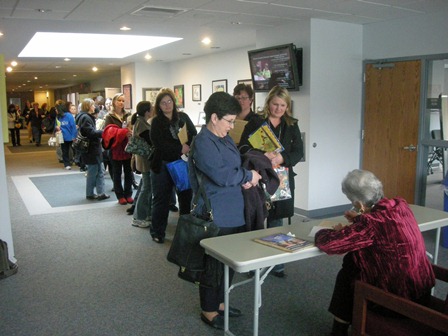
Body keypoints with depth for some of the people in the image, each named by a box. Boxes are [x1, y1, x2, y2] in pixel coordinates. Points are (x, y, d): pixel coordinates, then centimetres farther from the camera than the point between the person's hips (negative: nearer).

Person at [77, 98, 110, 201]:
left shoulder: (88, 117, 17)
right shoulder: (85, 117, -16)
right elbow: (91, 132, -23)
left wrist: (101, 133, 4)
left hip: (94, 149, 10)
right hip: (91, 150, -10)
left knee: (100, 171, 10)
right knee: (93, 172, 1)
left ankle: (100, 193, 14)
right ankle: (90, 194, 13)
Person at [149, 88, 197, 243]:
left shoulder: (183, 117, 7)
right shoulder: (156, 122, 0)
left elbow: (194, 135, 1)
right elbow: (158, 143, -13)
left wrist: (189, 147, -19)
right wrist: (180, 148, -19)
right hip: (162, 165, -2)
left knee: (186, 197, 7)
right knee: (161, 199, 6)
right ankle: (157, 233, 17)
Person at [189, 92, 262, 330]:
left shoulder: (225, 138, 13)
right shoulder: (203, 143, -16)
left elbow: (235, 166, 22)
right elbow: (221, 175, -24)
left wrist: (244, 179, 1)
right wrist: (248, 176, -11)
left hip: (233, 212, 9)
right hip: (215, 216, -9)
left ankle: (219, 302, 35)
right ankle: (209, 311, 21)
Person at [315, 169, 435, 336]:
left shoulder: (370, 223, -29)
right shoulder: (400, 204, -5)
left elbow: (326, 243, -21)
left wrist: (336, 231, -1)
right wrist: (359, 220, 16)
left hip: (400, 298, -7)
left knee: (347, 275, 13)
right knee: (351, 261, 17)